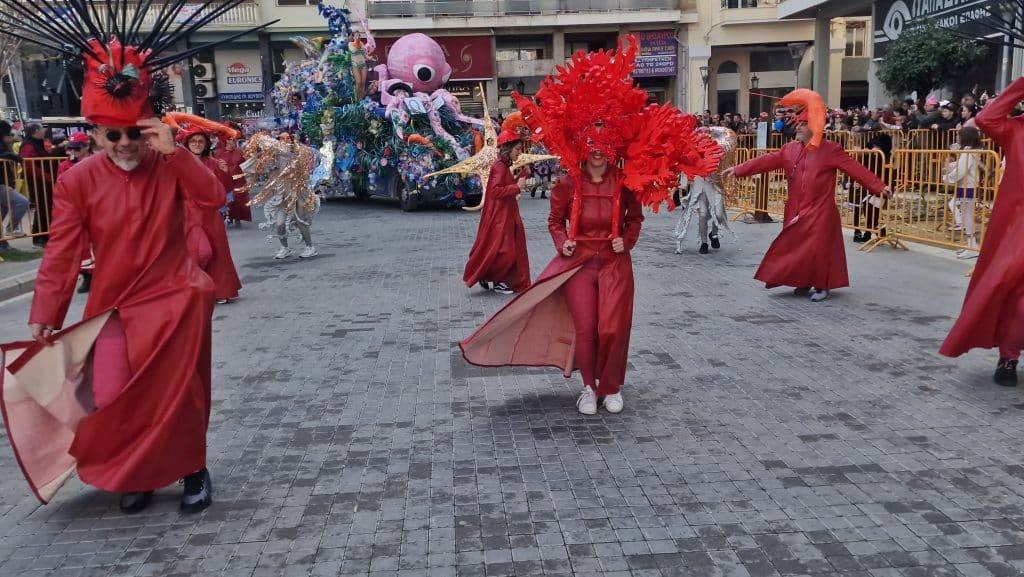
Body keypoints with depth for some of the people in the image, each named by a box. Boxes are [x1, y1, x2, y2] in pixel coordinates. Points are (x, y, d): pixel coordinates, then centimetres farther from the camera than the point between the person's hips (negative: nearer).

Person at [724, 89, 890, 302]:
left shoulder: (830, 150, -7)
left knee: (818, 249, -4)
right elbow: (766, 161, 4)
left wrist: (878, 186, -15)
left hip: (819, 211, -5)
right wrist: (738, 170, -3)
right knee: (796, 248, 8)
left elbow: (855, 168, -10)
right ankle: (804, 282, 23)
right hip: (796, 209, 5)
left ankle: (822, 286, 11)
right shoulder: (790, 150, 8)